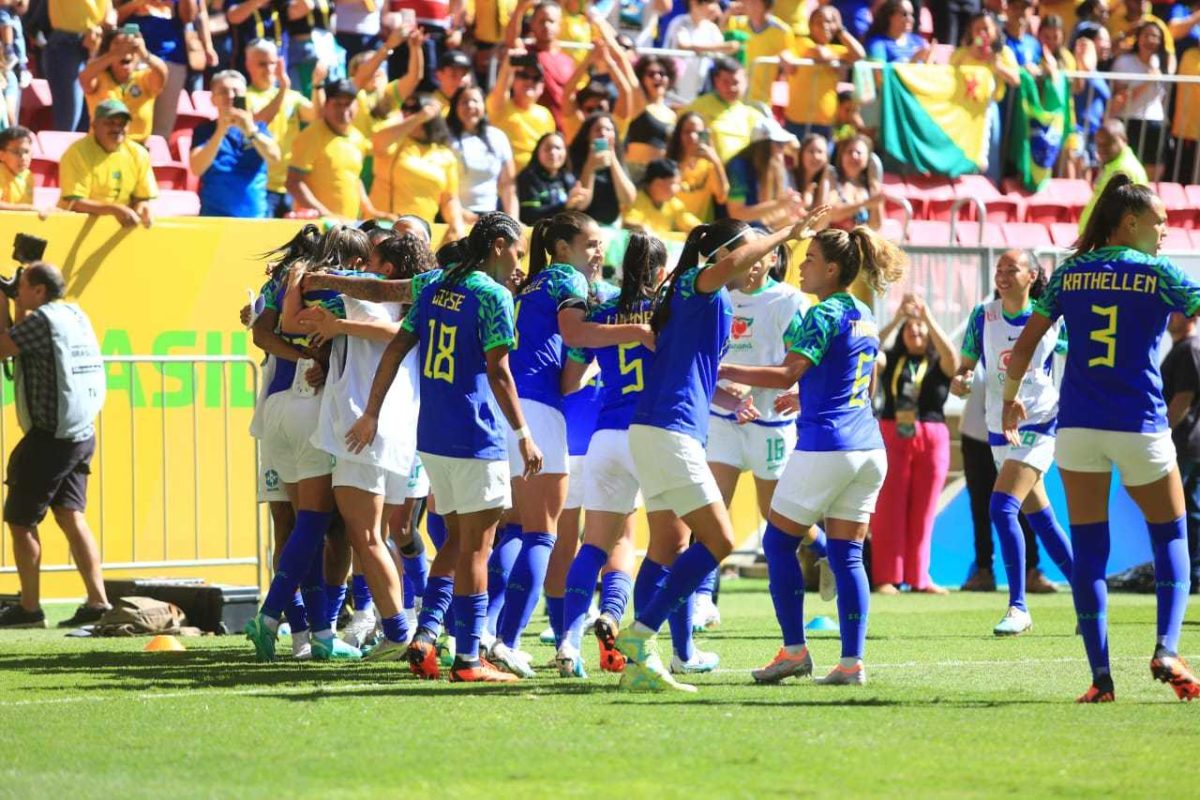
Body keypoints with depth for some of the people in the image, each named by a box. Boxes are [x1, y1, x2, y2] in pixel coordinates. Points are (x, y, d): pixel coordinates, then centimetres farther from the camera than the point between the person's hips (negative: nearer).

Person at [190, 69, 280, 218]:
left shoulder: (258, 127, 11)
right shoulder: (205, 130, 7)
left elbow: (274, 157, -8)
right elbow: (197, 168, -11)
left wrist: (250, 131, -25)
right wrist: (221, 131, -21)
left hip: (255, 217, 2)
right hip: (214, 217, -2)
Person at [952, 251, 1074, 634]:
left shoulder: (1051, 320, -7)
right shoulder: (983, 316, 2)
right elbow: (966, 366, 7)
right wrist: (959, 382, -14)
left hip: (1039, 426, -5)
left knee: (1002, 508, -21)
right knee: (1040, 518, 12)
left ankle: (1018, 607, -17)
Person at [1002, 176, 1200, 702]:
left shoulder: (1069, 274, 8)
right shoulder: (1157, 274, -2)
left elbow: (1024, 346, 9)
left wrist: (1010, 397, 23)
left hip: (1078, 426, 3)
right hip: (1139, 426, -3)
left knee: (1088, 549, 6)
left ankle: (1100, 674, -1)